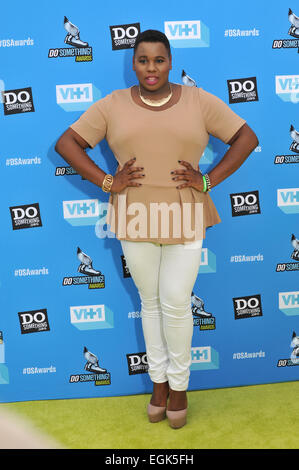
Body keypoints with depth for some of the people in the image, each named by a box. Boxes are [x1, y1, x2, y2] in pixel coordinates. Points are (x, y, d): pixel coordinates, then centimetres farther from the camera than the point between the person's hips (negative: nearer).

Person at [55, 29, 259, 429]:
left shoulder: (199, 101, 3)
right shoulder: (113, 105, 4)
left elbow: (246, 137, 6)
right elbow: (66, 143, 5)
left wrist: (209, 180, -4)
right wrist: (106, 182, -5)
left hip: (185, 219, -1)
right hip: (135, 219, 1)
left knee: (176, 303, 2)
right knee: (150, 302, 12)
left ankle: (179, 385, 26)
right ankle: (159, 381, 31)